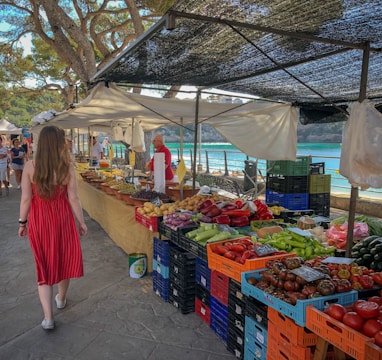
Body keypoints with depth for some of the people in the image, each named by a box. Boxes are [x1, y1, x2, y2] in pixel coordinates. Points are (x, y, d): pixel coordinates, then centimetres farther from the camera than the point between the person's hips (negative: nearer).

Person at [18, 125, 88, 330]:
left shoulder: (30, 166, -9)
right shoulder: (67, 166, -12)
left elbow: (26, 198, -7)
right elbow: (73, 198, -9)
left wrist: (22, 222, 6)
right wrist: (81, 222, 2)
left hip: (38, 219, 1)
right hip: (62, 217, -1)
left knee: (44, 264, 9)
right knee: (64, 259, 20)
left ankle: (48, 317, 10)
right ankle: (61, 299, 42)